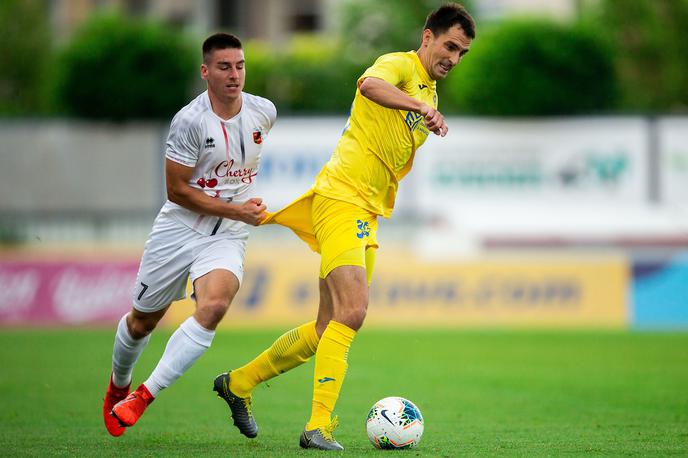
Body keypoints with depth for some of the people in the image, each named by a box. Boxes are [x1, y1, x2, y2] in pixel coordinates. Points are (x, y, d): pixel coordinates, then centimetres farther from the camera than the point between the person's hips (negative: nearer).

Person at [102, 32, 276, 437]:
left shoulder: (264, 112, -2)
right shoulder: (191, 120, -18)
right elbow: (177, 190, -15)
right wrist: (235, 210, -17)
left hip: (227, 237, 2)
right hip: (179, 230, -2)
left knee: (214, 305, -27)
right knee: (144, 320, 10)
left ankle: (144, 396, -21)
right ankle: (119, 383, 44)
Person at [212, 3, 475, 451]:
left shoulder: (428, 92, 22)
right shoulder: (399, 65, -7)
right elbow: (369, 84, -33)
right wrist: (422, 108, -44)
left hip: (366, 213, 9)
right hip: (341, 197, -9)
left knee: (328, 329, 10)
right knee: (352, 312, -21)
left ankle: (239, 382, 26)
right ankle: (320, 426, -22)